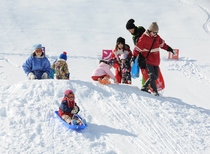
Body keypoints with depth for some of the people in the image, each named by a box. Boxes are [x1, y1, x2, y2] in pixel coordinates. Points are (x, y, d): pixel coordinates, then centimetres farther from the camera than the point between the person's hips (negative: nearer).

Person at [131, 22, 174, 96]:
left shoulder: (157, 37, 6)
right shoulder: (144, 38, -12)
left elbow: (162, 43, 21)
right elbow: (138, 47, -9)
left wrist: (168, 48, 13)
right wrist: (134, 56, -13)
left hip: (156, 61, 7)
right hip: (148, 61, -7)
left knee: (155, 76, 6)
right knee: (152, 76, -15)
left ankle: (144, 87, 18)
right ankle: (155, 91, -5)